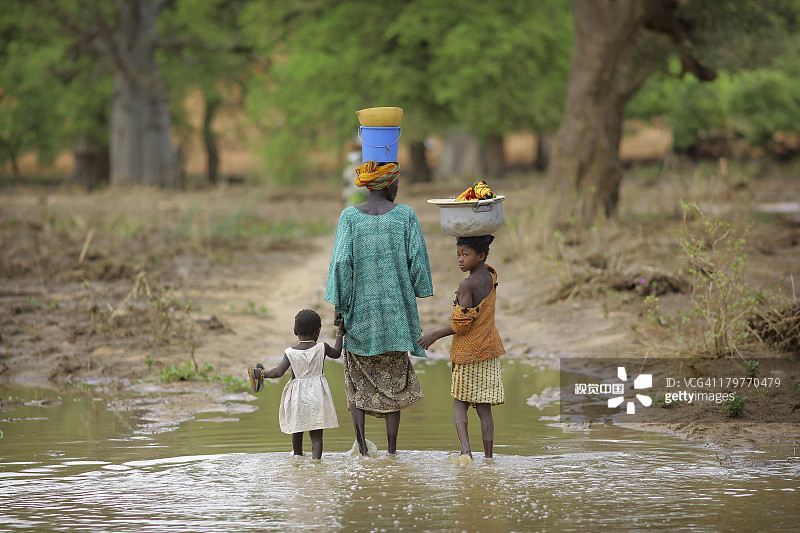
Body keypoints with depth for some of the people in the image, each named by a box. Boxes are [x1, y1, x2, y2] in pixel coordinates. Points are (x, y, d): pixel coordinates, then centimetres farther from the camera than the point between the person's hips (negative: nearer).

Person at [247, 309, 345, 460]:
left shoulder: (290, 352, -8)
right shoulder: (322, 348, -4)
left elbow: (279, 371, -17)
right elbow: (336, 353, 16)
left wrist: (261, 374, -4)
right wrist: (340, 333, 28)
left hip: (297, 395, 0)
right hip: (318, 393, 0)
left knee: (296, 431, 21)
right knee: (316, 435, -1)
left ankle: (298, 457, 40)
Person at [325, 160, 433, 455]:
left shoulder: (350, 216, -5)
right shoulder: (405, 215, -4)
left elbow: (341, 262, -9)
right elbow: (418, 258, -3)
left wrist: (338, 305, -3)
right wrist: (417, 292, 14)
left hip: (360, 309, 0)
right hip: (395, 307, 0)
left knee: (358, 380, 10)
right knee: (394, 380, 10)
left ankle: (361, 441, -5)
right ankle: (392, 449, 9)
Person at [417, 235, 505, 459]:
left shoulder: (467, 284, -19)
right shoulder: (491, 277, 1)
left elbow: (462, 325, -19)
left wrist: (434, 336, -8)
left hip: (467, 351, -6)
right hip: (489, 349, 6)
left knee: (460, 404, 6)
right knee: (484, 407, 8)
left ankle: (465, 448, -13)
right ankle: (488, 456, 7)